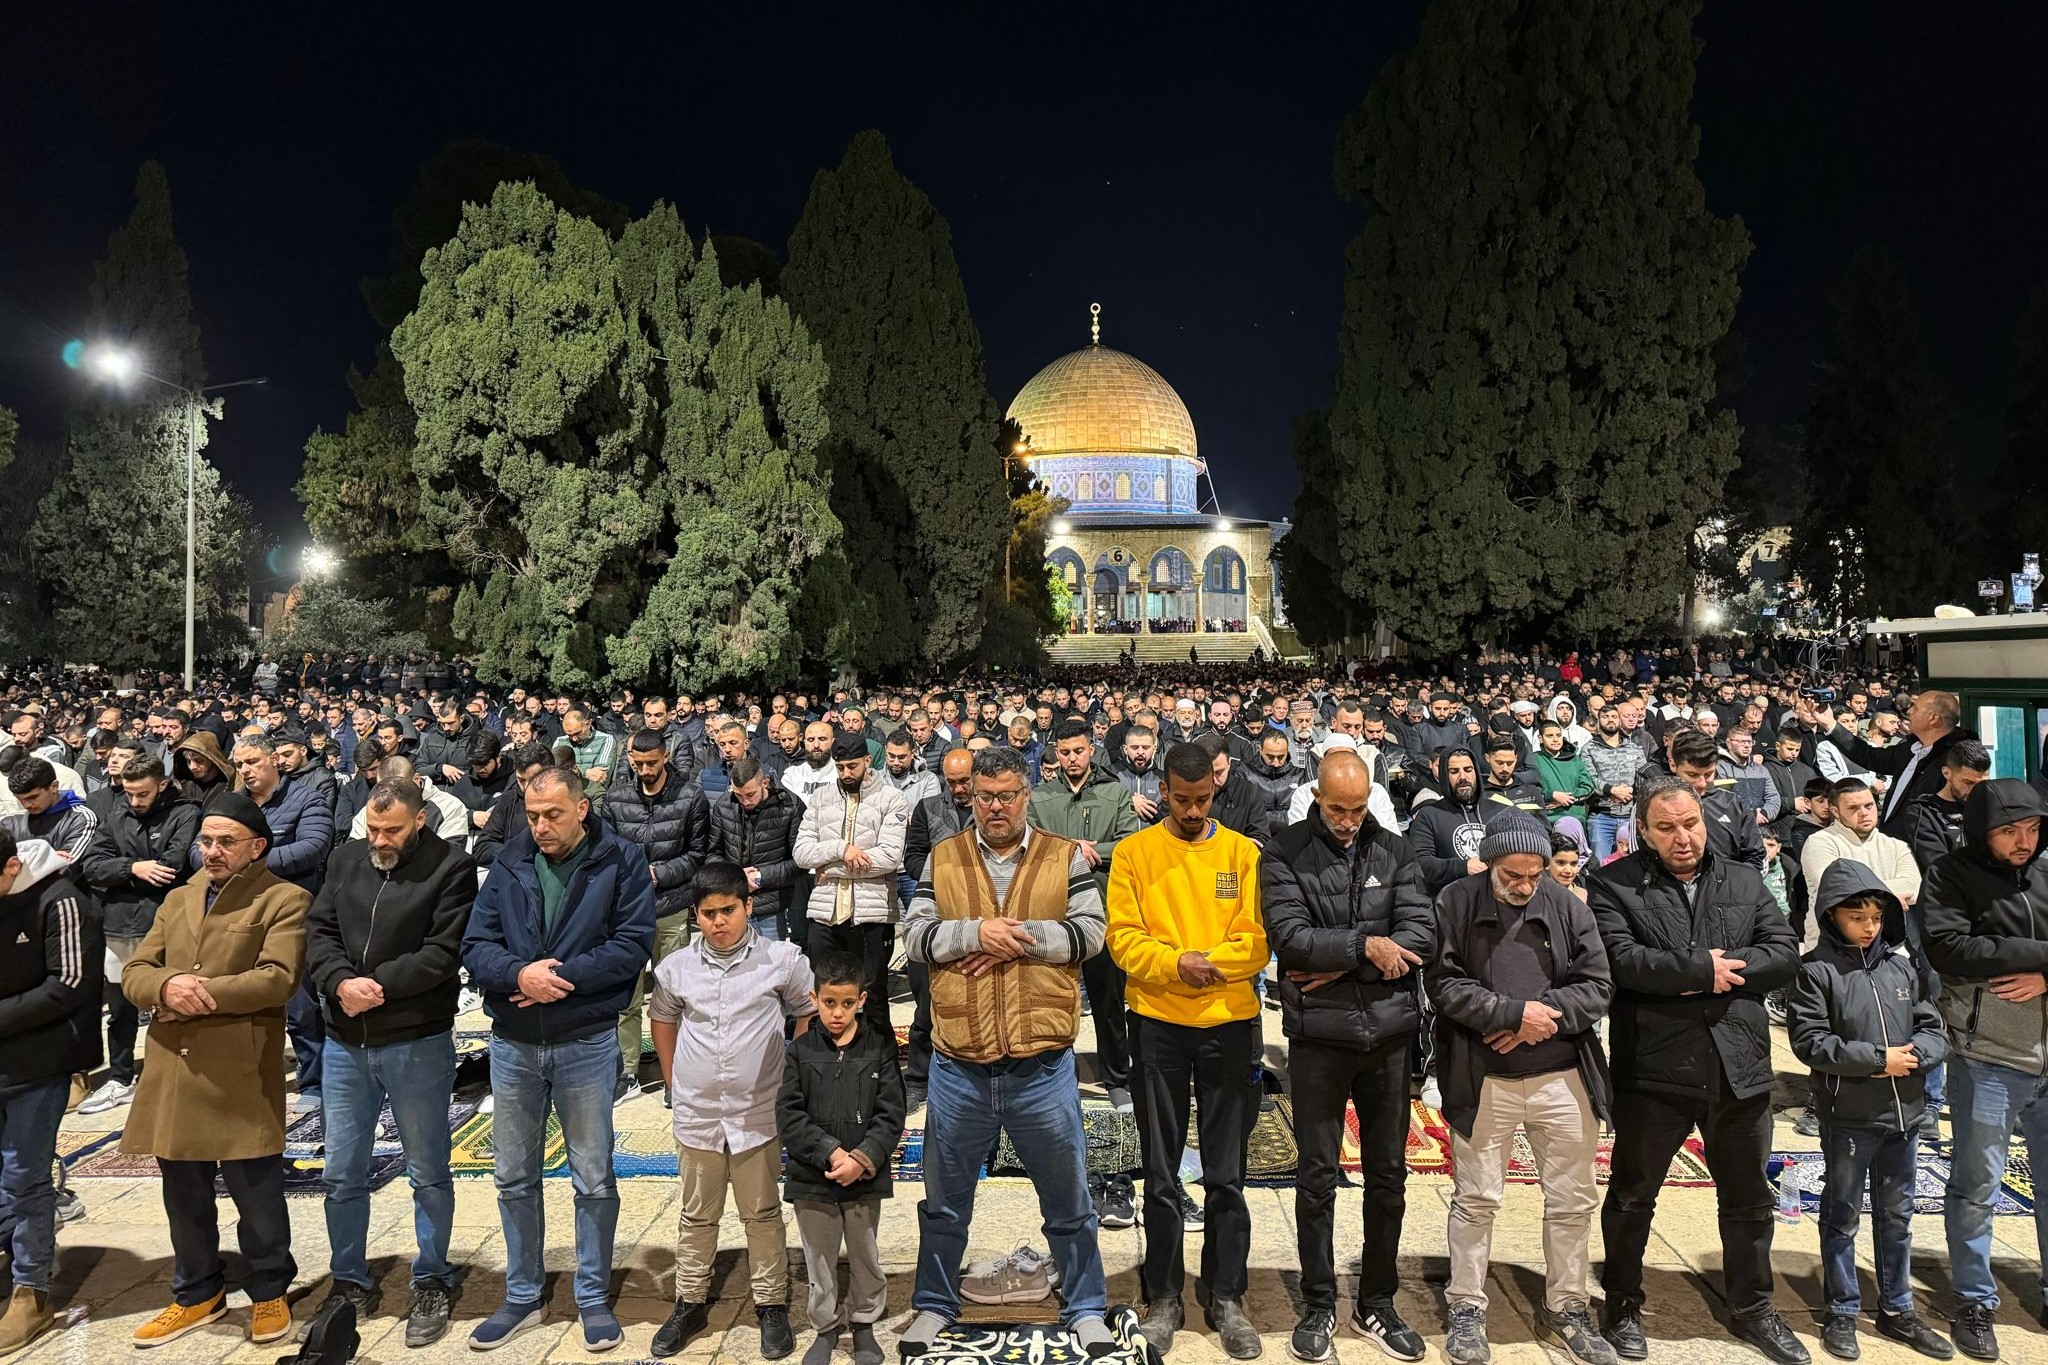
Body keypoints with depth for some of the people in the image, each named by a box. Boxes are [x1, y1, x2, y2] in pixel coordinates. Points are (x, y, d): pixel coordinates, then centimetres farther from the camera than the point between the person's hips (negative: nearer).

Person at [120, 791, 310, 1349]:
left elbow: (277, 979, -16)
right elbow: (133, 972, 10)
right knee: (184, 1194, 17)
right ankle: (197, 1294, 35)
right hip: (172, 1070, 6)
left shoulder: (284, 900, -5)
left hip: (241, 1074, -6)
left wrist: (201, 995, -16)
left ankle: (268, 1293, 24)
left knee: (256, 1193, 5)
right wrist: (167, 985, -13)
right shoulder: (177, 899, 16)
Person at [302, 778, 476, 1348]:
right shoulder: (346, 859, 7)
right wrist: (342, 983, -15)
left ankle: (432, 1283, 25)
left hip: (417, 1043, -5)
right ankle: (350, 1282, 32)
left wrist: (377, 985, -18)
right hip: (344, 1043, 5)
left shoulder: (451, 868, -9)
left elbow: (443, 953, -15)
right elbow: (318, 930, 1)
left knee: (428, 1173, 9)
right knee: (341, 1173, 14)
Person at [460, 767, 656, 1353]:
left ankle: (593, 1297, 25)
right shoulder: (508, 865, 1)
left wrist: (560, 977, -21)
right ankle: (522, 1297, 32)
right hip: (512, 1045, 3)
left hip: (587, 1044, -3)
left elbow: (632, 944, -14)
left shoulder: (621, 862, -8)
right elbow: (475, 946, -3)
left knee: (594, 1178, 9)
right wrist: (519, 974, -22)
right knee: (514, 1178, 15)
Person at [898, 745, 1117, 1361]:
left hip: (1042, 1062, -1)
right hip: (959, 1063, 1)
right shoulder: (941, 859, 3)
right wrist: (975, 932, -17)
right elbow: (916, 937, -3)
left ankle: (1085, 1309, 33)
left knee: (1068, 1198, 14)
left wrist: (1022, 938, -16)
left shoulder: (1065, 857, 1)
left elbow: (1090, 932, -7)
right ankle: (934, 1305, 38)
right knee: (944, 1199, 18)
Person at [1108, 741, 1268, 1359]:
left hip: (1230, 1024, 1)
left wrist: (1209, 961, -19)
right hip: (1158, 1025, 0)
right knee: (1161, 1175, 10)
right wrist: (1177, 962, -20)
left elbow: (1257, 939, -4)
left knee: (1226, 1175, 9)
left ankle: (1226, 1296, 25)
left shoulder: (1242, 853, 3)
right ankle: (1163, 1296, 25)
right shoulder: (1134, 852, 1)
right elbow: (1123, 937, -5)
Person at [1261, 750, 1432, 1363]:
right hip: (1318, 1037, -2)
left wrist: (1338, 965, -14)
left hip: (1389, 1034, 3)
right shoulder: (1283, 854, -5)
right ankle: (1318, 1305, 24)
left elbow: (1420, 937, -8)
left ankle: (1378, 1302, 30)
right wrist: (1366, 945, -15)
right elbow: (1290, 937, -17)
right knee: (1317, 1178, 8)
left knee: (1388, 1174, 13)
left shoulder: (1395, 851, 3)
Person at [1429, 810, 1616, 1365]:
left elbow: (1597, 987, -1)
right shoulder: (1455, 904, -8)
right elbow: (1445, 984, -13)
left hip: (1562, 1078, 3)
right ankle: (1467, 1311, 24)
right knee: (1476, 1199, 9)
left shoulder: (1567, 907, -1)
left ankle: (1566, 1309, 32)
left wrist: (1540, 1016, -15)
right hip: (1483, 1082, -2)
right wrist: (1516, 1012, -19)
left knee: (1573, 1199, 13)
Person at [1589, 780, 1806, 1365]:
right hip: (1653, 1070, -4)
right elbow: (1621, 960, -20)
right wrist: (1702, 968, -16)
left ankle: (1752, 1308, 39)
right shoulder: (1613, 885, -7)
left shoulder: (1745, 881, 8)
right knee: (1633, 1196, 11)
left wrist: (1725, 970, -14)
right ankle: (1622, 1305, 29)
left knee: (1748, 1199, 20)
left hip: (1740, 1068, 4)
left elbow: (1785, 953, -1)